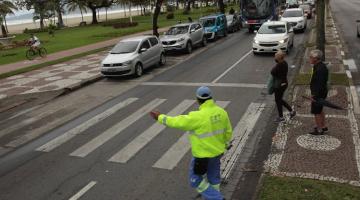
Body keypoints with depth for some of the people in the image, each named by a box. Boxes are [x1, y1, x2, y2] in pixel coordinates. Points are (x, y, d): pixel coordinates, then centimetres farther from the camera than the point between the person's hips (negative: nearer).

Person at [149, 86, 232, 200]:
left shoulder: (198, 117, -28)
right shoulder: (221, 112, -6)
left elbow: (177, 122, -22)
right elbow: (228, 132, 5)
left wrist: (160, 117, -8)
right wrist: (224, 146, 21)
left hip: (202, 155, -7)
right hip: (217, 152, 7)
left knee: (196, 181, 12)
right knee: (213, 177, 25)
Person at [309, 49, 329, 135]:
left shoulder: (320, 69, -28)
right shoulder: (320, 66, 5)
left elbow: (320, 84, -28)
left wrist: (315, 96, -24)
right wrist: (314, 94, 17)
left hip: (318, 94, -10)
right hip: (321, 92, 10)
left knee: (316, 112, 4)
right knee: (320, 110, 22)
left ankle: (319, 130, 16)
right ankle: (323, 126, 36)